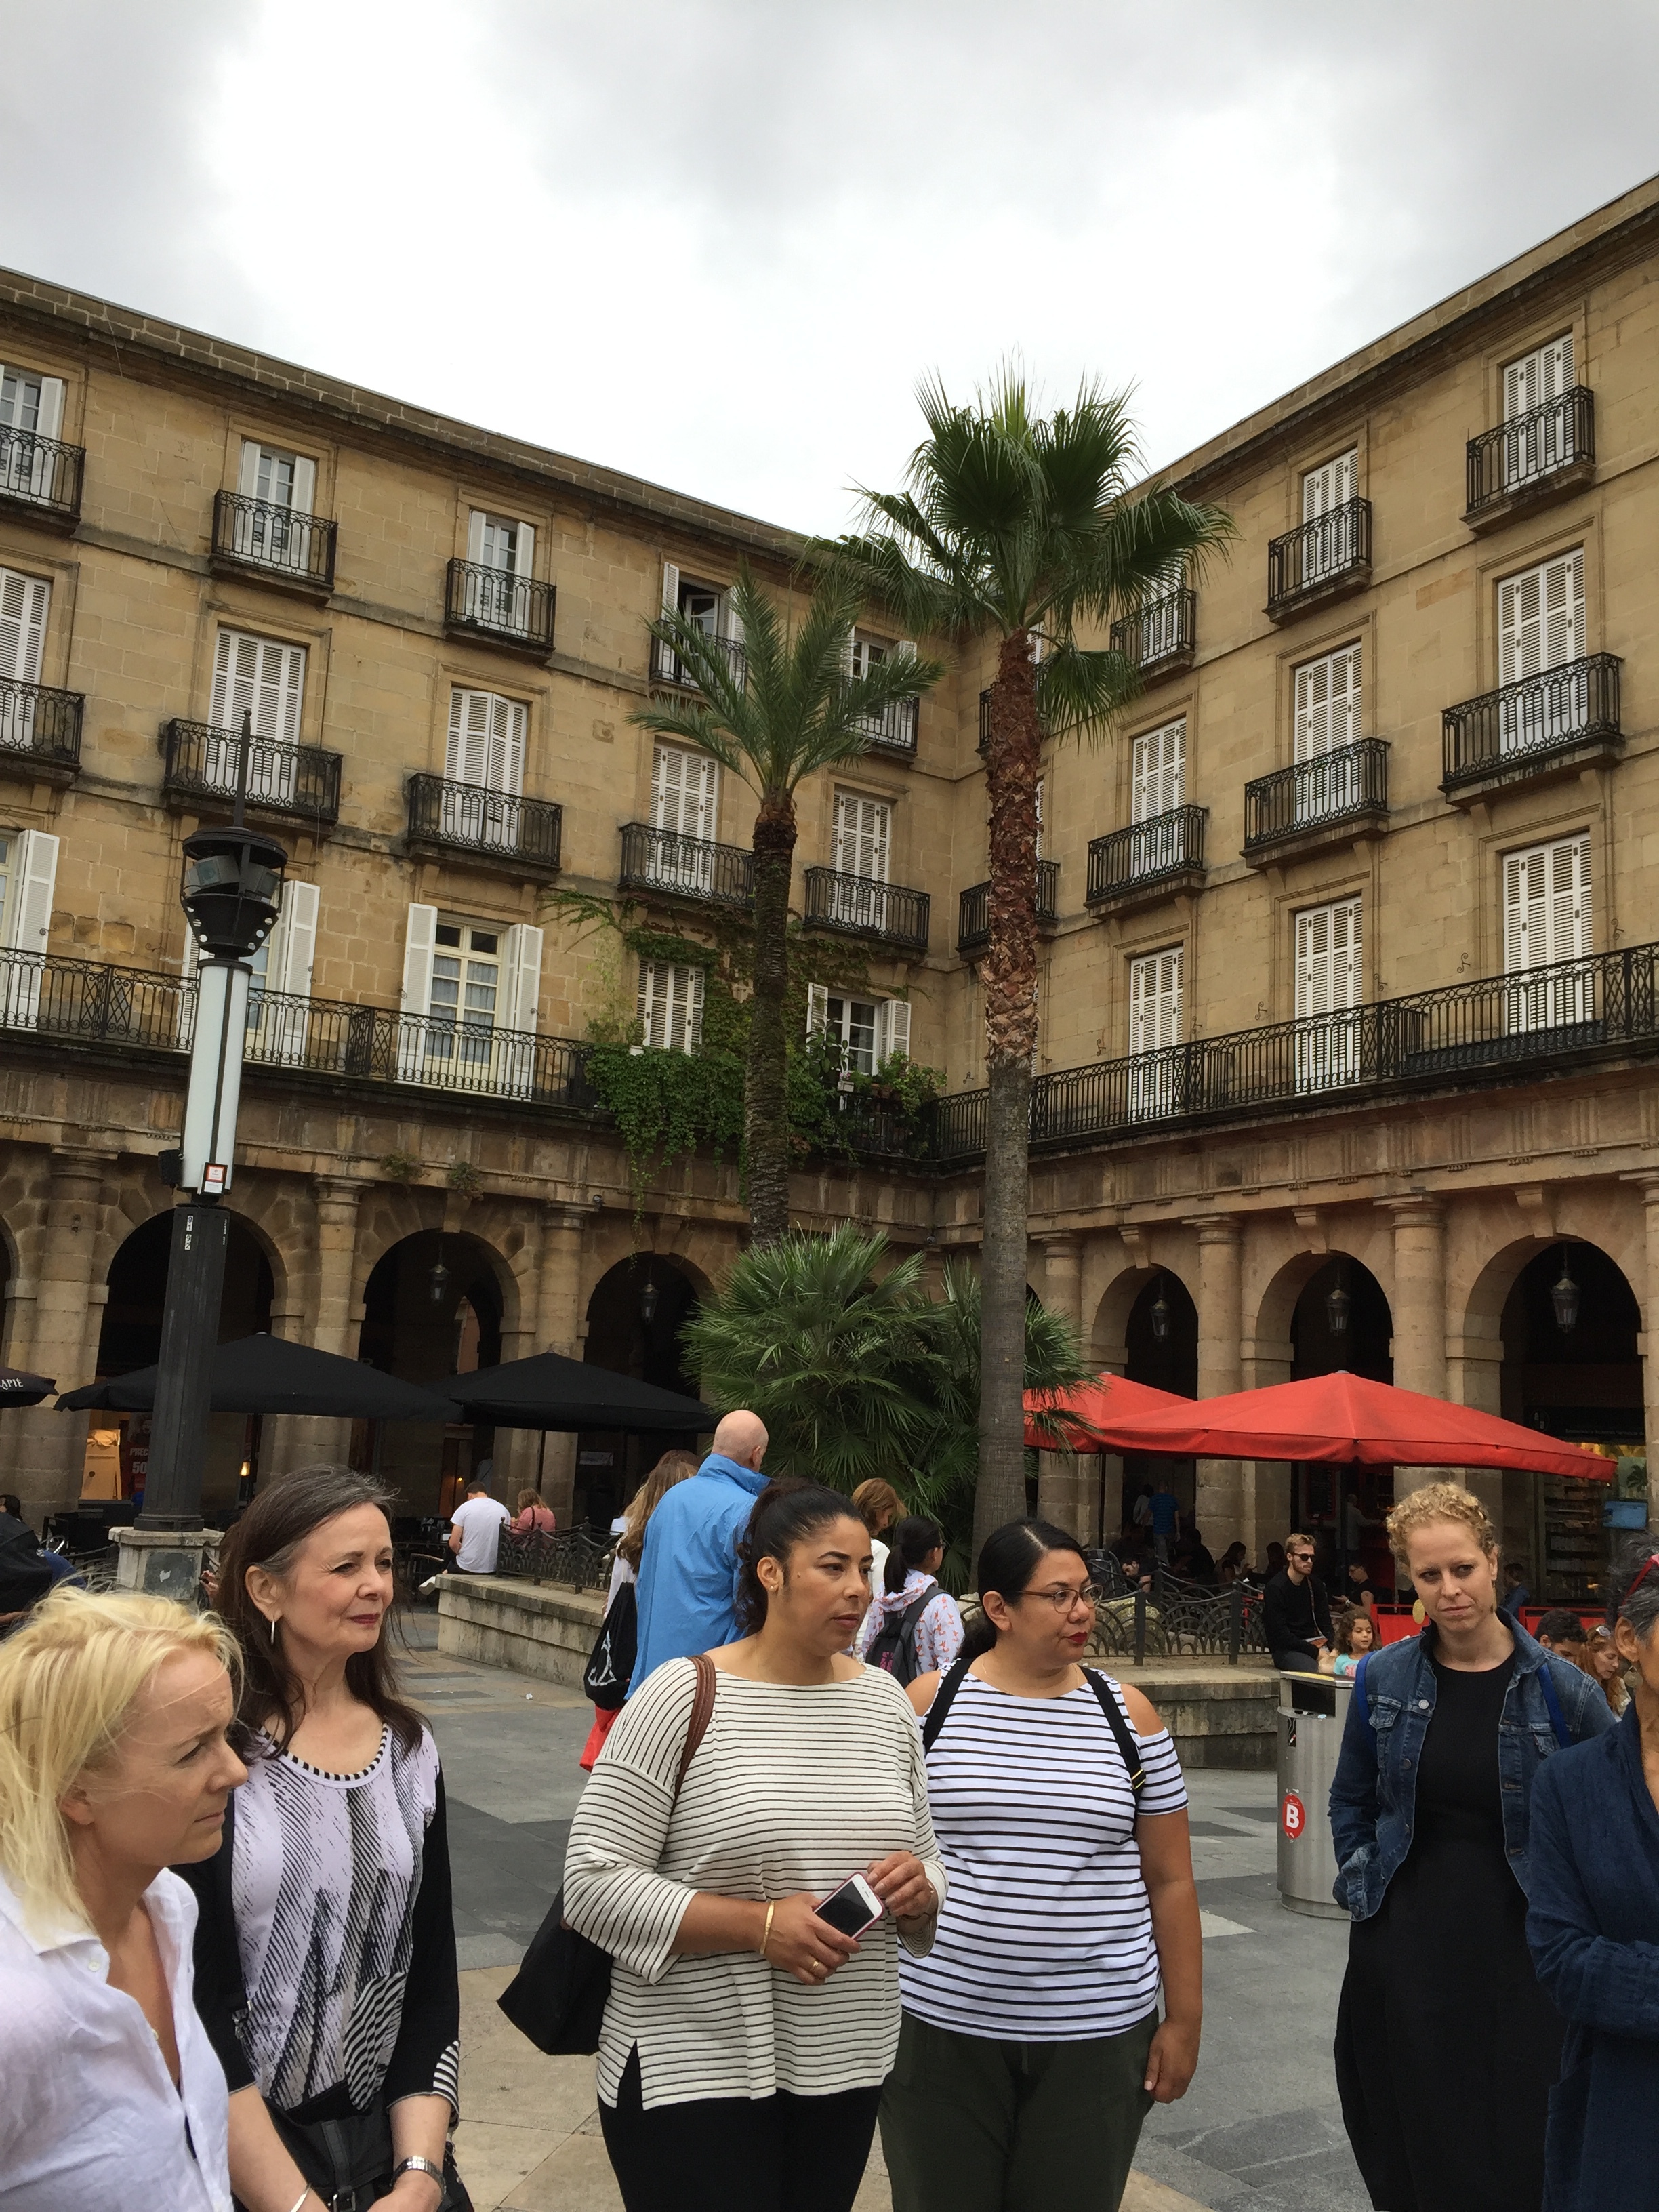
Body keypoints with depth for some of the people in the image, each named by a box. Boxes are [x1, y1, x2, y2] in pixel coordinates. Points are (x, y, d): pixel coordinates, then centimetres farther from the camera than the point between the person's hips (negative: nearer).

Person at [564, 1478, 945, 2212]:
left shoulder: (886, 1700, 4)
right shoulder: (682, 1697, -13)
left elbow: (928, 1860, 13)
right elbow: (593, 1884, -15)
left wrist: (918, 1887, -11)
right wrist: (758, 1926, -23)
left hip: (847, 2065, 5)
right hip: (695, 2069, -5)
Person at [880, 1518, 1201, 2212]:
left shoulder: (1128, 1715, 0)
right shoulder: (928, 1703, -4)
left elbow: (1169, 1882, 5)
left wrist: (1184, 2018, 5)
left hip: (1095, 2034, 1)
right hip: (940, 2025, -1)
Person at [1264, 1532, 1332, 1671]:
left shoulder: (1315, 1583, 10)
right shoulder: (1276, 1588, -11)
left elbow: (1325, 1622, 8)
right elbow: (1280, 1634, -15)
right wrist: (1314, 1652, -20)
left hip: (1313, 1643, 6)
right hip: (1285, 1649, -6)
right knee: (1313, 1668, -34)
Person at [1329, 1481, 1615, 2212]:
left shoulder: (1561, 1688, -8)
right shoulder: (1384, 1677, -1)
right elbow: (1351, 1800, 13)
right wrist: (1363, 1890, 6)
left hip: (1517, 1949, -1)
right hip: (1405, 1949, 2)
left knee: (1517, 2153, 6)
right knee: (1414, 2152, 11)